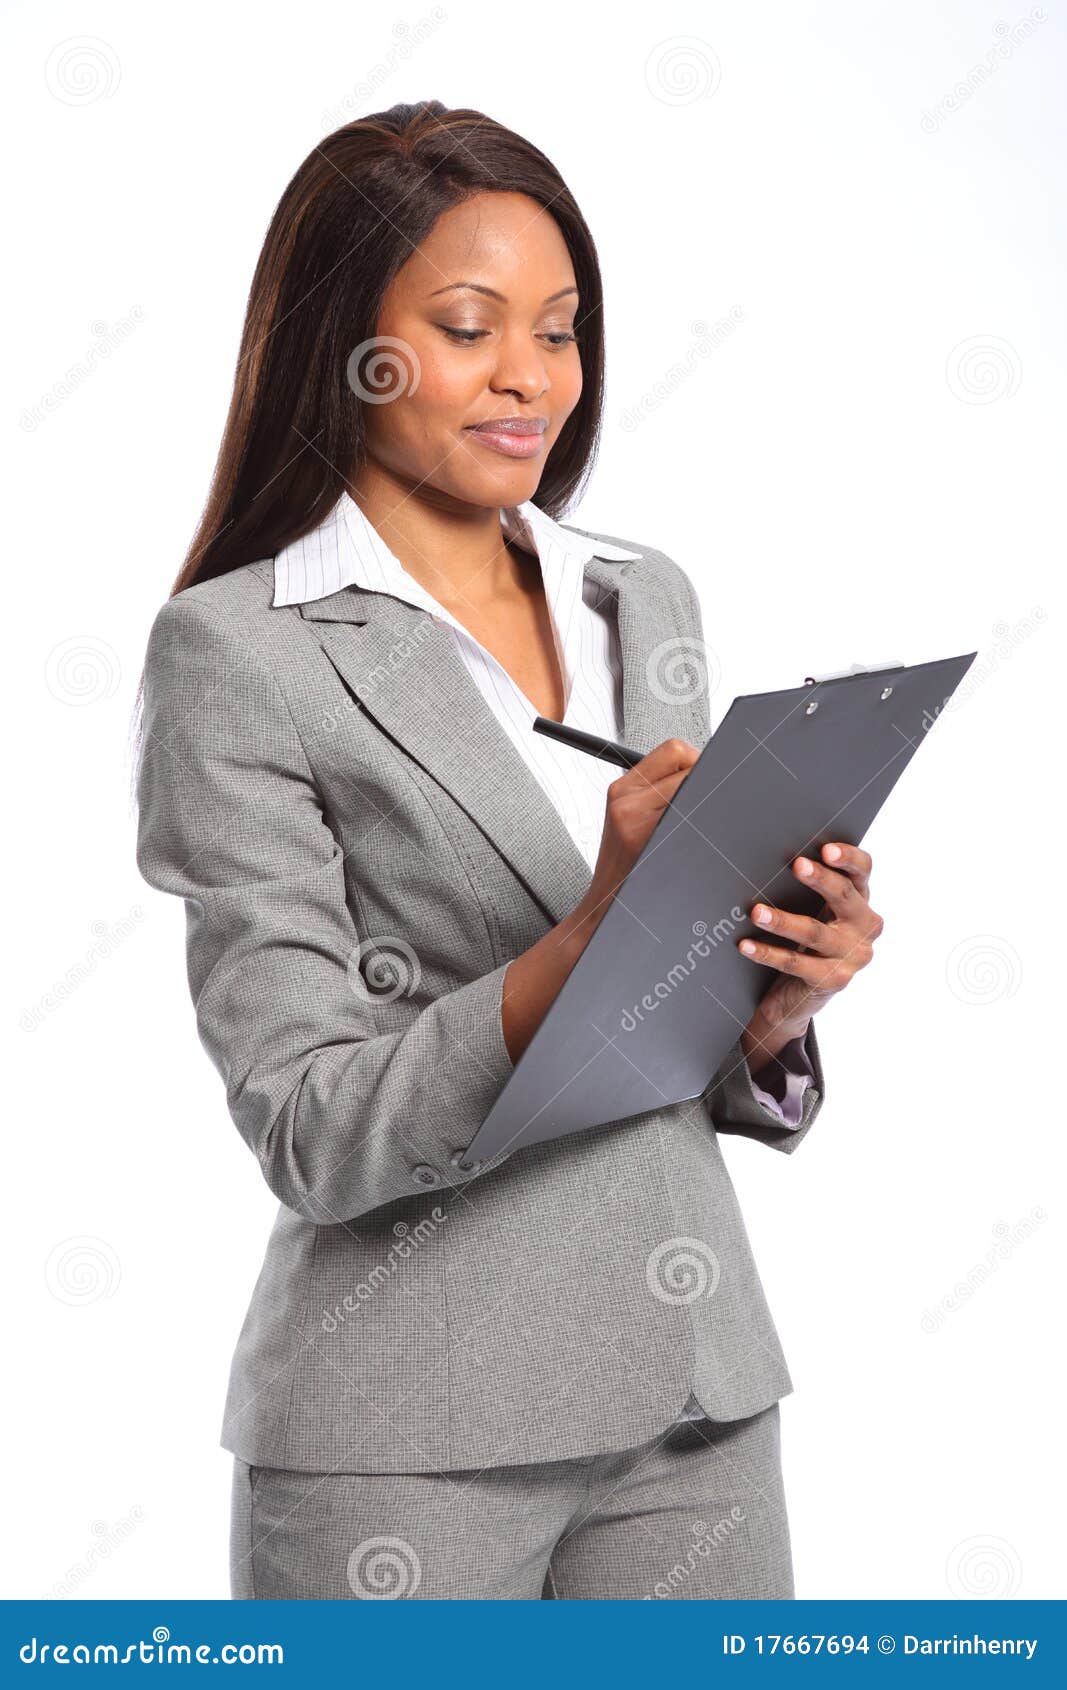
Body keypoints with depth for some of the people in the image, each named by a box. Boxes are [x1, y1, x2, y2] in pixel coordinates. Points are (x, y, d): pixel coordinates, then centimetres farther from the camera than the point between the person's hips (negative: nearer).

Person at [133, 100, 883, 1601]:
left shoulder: (646, 600, 7)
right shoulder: (243, 648, -10)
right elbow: (314, 1137, -14)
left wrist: (778, 997, -9)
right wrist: (596, 934, -26)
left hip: (699, 1395, 5)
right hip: (411, 1437, -5)